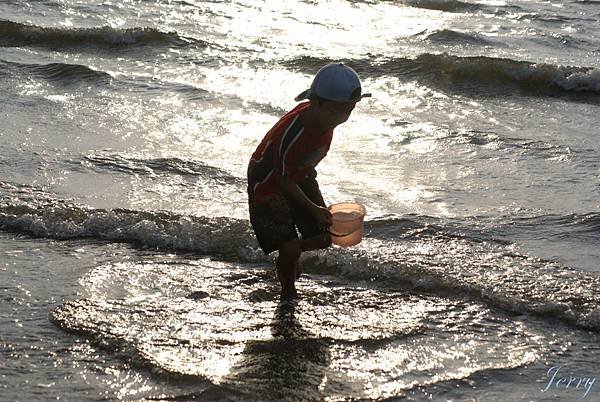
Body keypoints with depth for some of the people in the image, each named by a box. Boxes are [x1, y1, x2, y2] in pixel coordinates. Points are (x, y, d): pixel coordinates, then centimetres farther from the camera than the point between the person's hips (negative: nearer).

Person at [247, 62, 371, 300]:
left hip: (299, 176, 7)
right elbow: (283, 179, -24)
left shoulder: (324, 118, -16)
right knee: (290, 246, -14)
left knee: (325, 237, 7)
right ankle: (288, 294, 13)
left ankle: (288, 257, 37)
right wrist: (313, 209, -19)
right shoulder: (290, 134, -38)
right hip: (268, 184, -7)